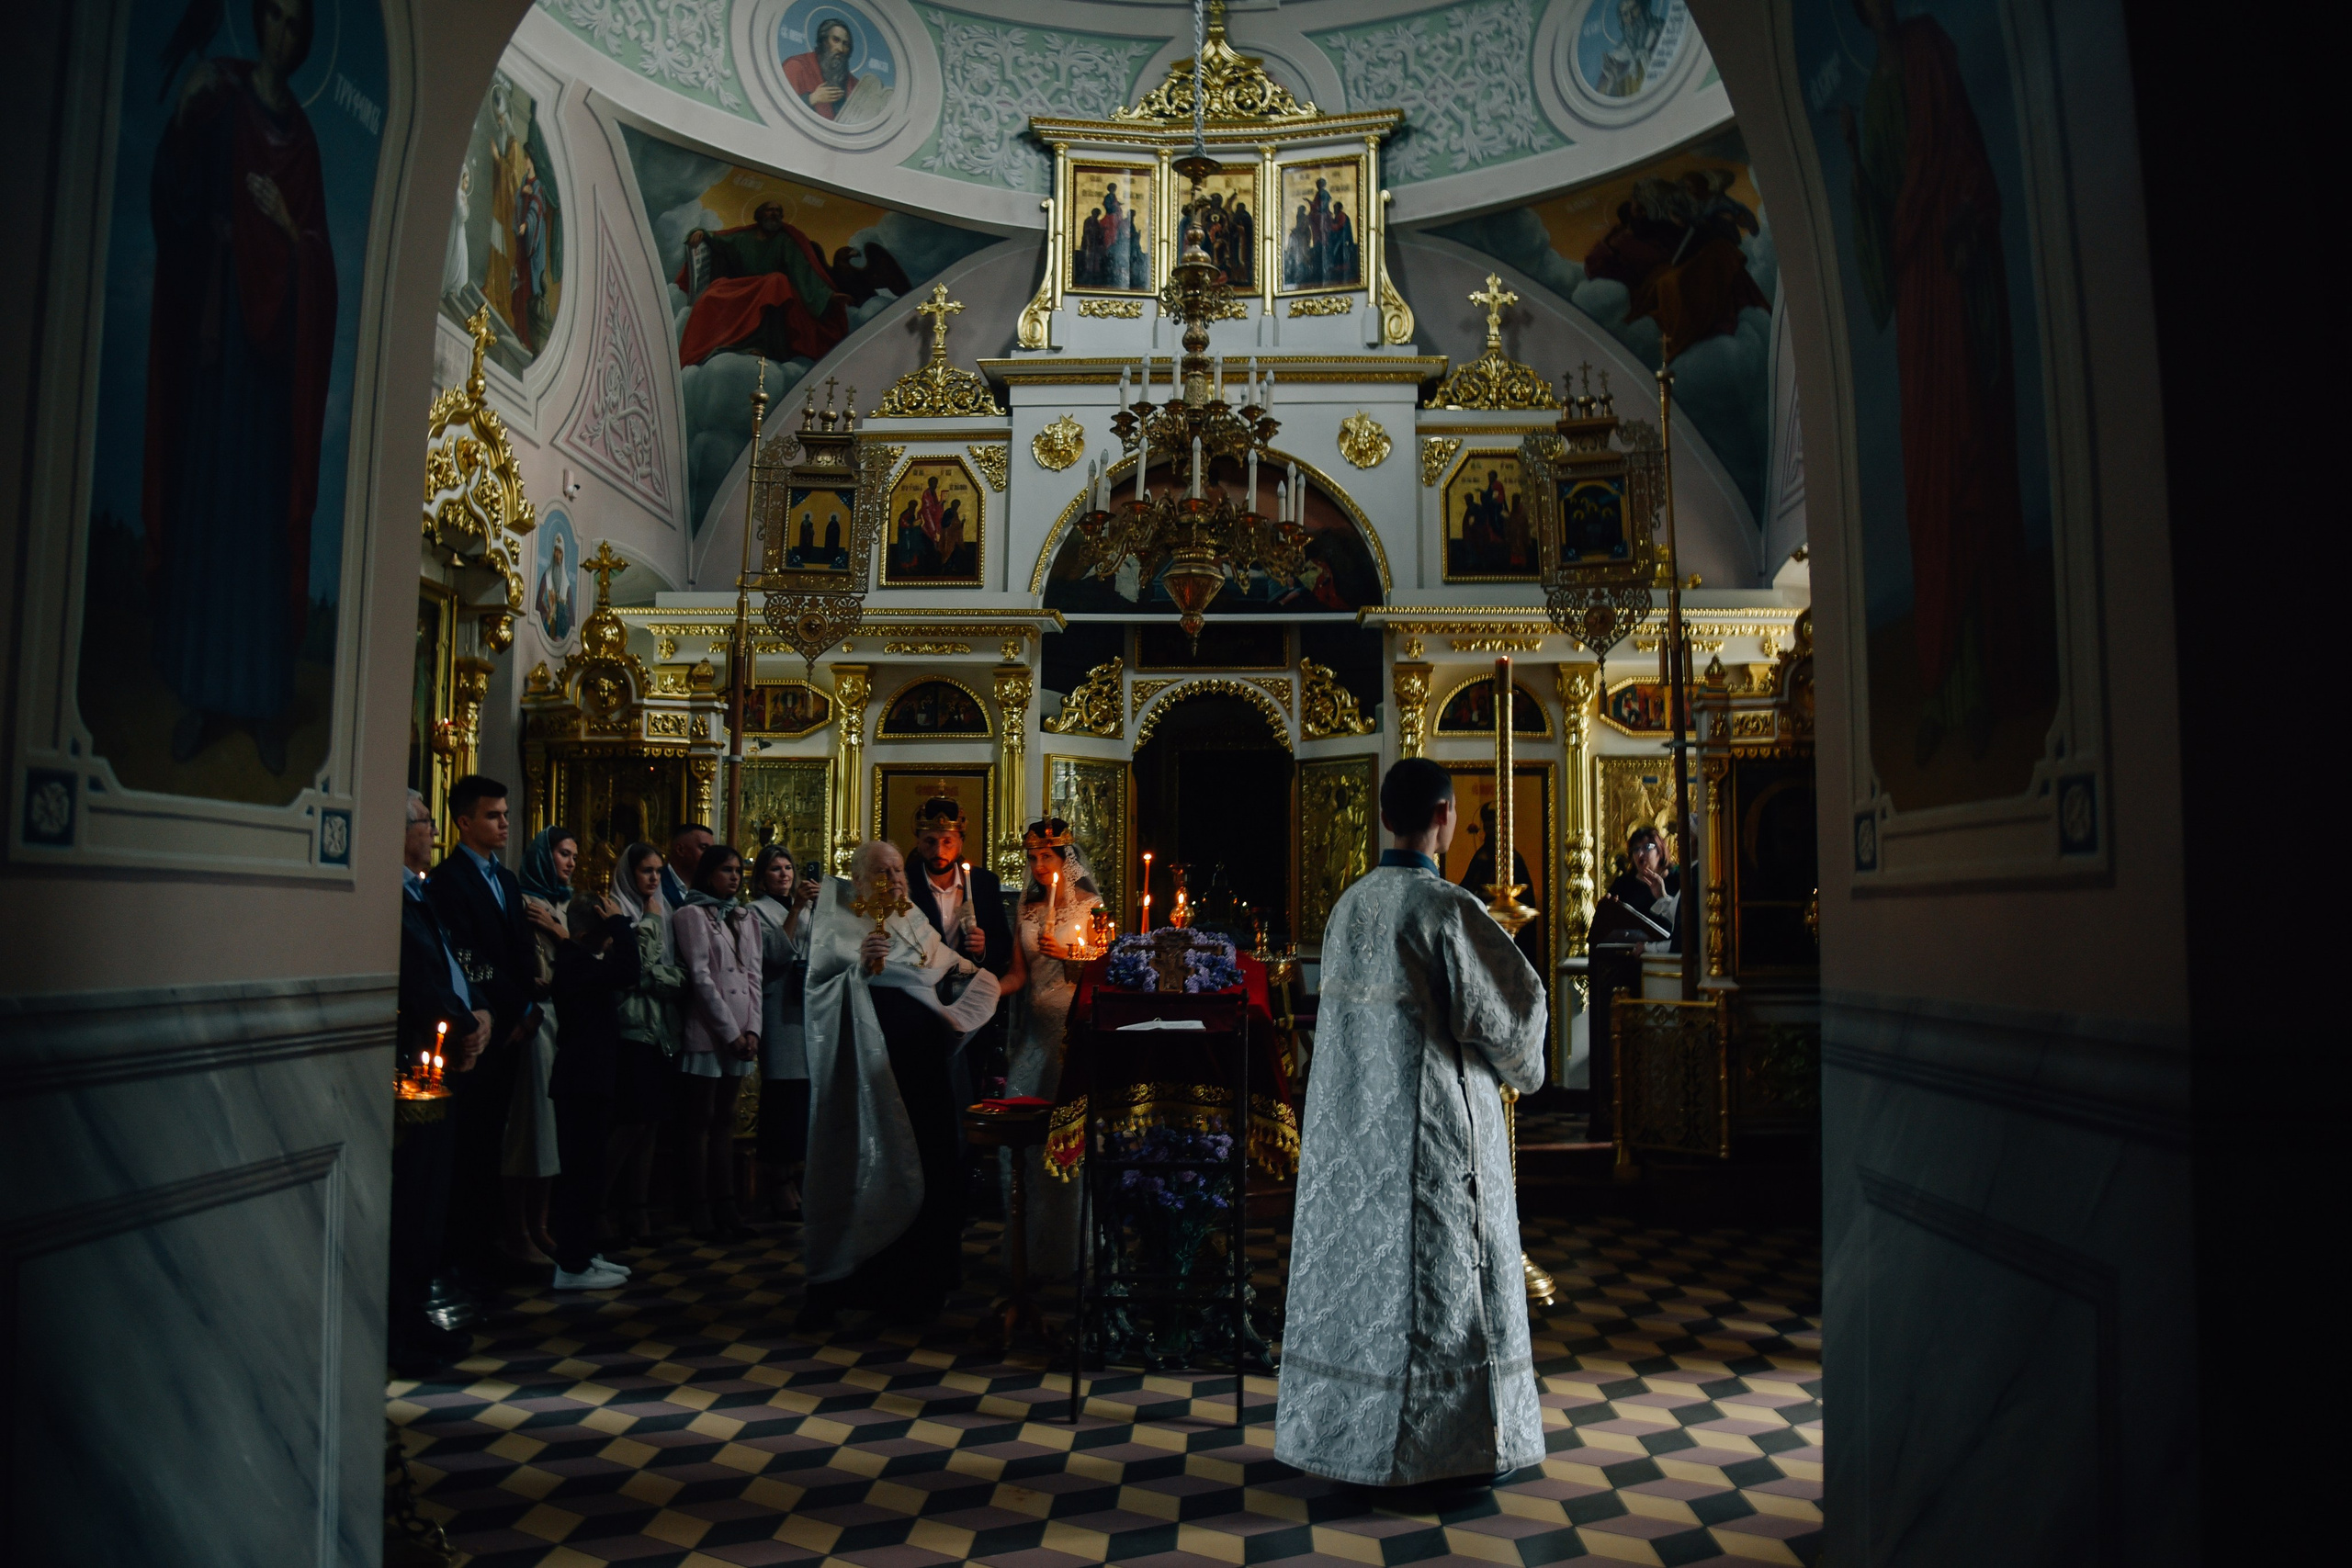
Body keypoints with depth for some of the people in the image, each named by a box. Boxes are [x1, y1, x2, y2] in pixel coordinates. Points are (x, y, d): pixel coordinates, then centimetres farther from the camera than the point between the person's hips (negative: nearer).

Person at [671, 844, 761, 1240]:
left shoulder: (747, 920, 17)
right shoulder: (692, 915, -2)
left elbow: (754, 977, 11)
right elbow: (700, 976, -9)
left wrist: (752, 1029, -1)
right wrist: (730, 1031, -12)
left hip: (740, 1035, 6)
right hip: (705, 1033, -6)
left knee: (725, 1121, 9)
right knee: (699, 1122, -1)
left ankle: (724, 1208, 12)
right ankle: (698, 1212, 3)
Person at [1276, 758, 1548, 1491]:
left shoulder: (1349, 905, 4)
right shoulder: (1446, 907, -17)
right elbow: (1518, 998, -13)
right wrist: (1520, 1065, 8)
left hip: (1353, 1123, 7)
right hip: (1432, 1126, -7)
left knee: (1358, 1265, 14)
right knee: (1438, 1274, 5)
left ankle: (1351, 1432, 25)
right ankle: (1451, 1444, 16)